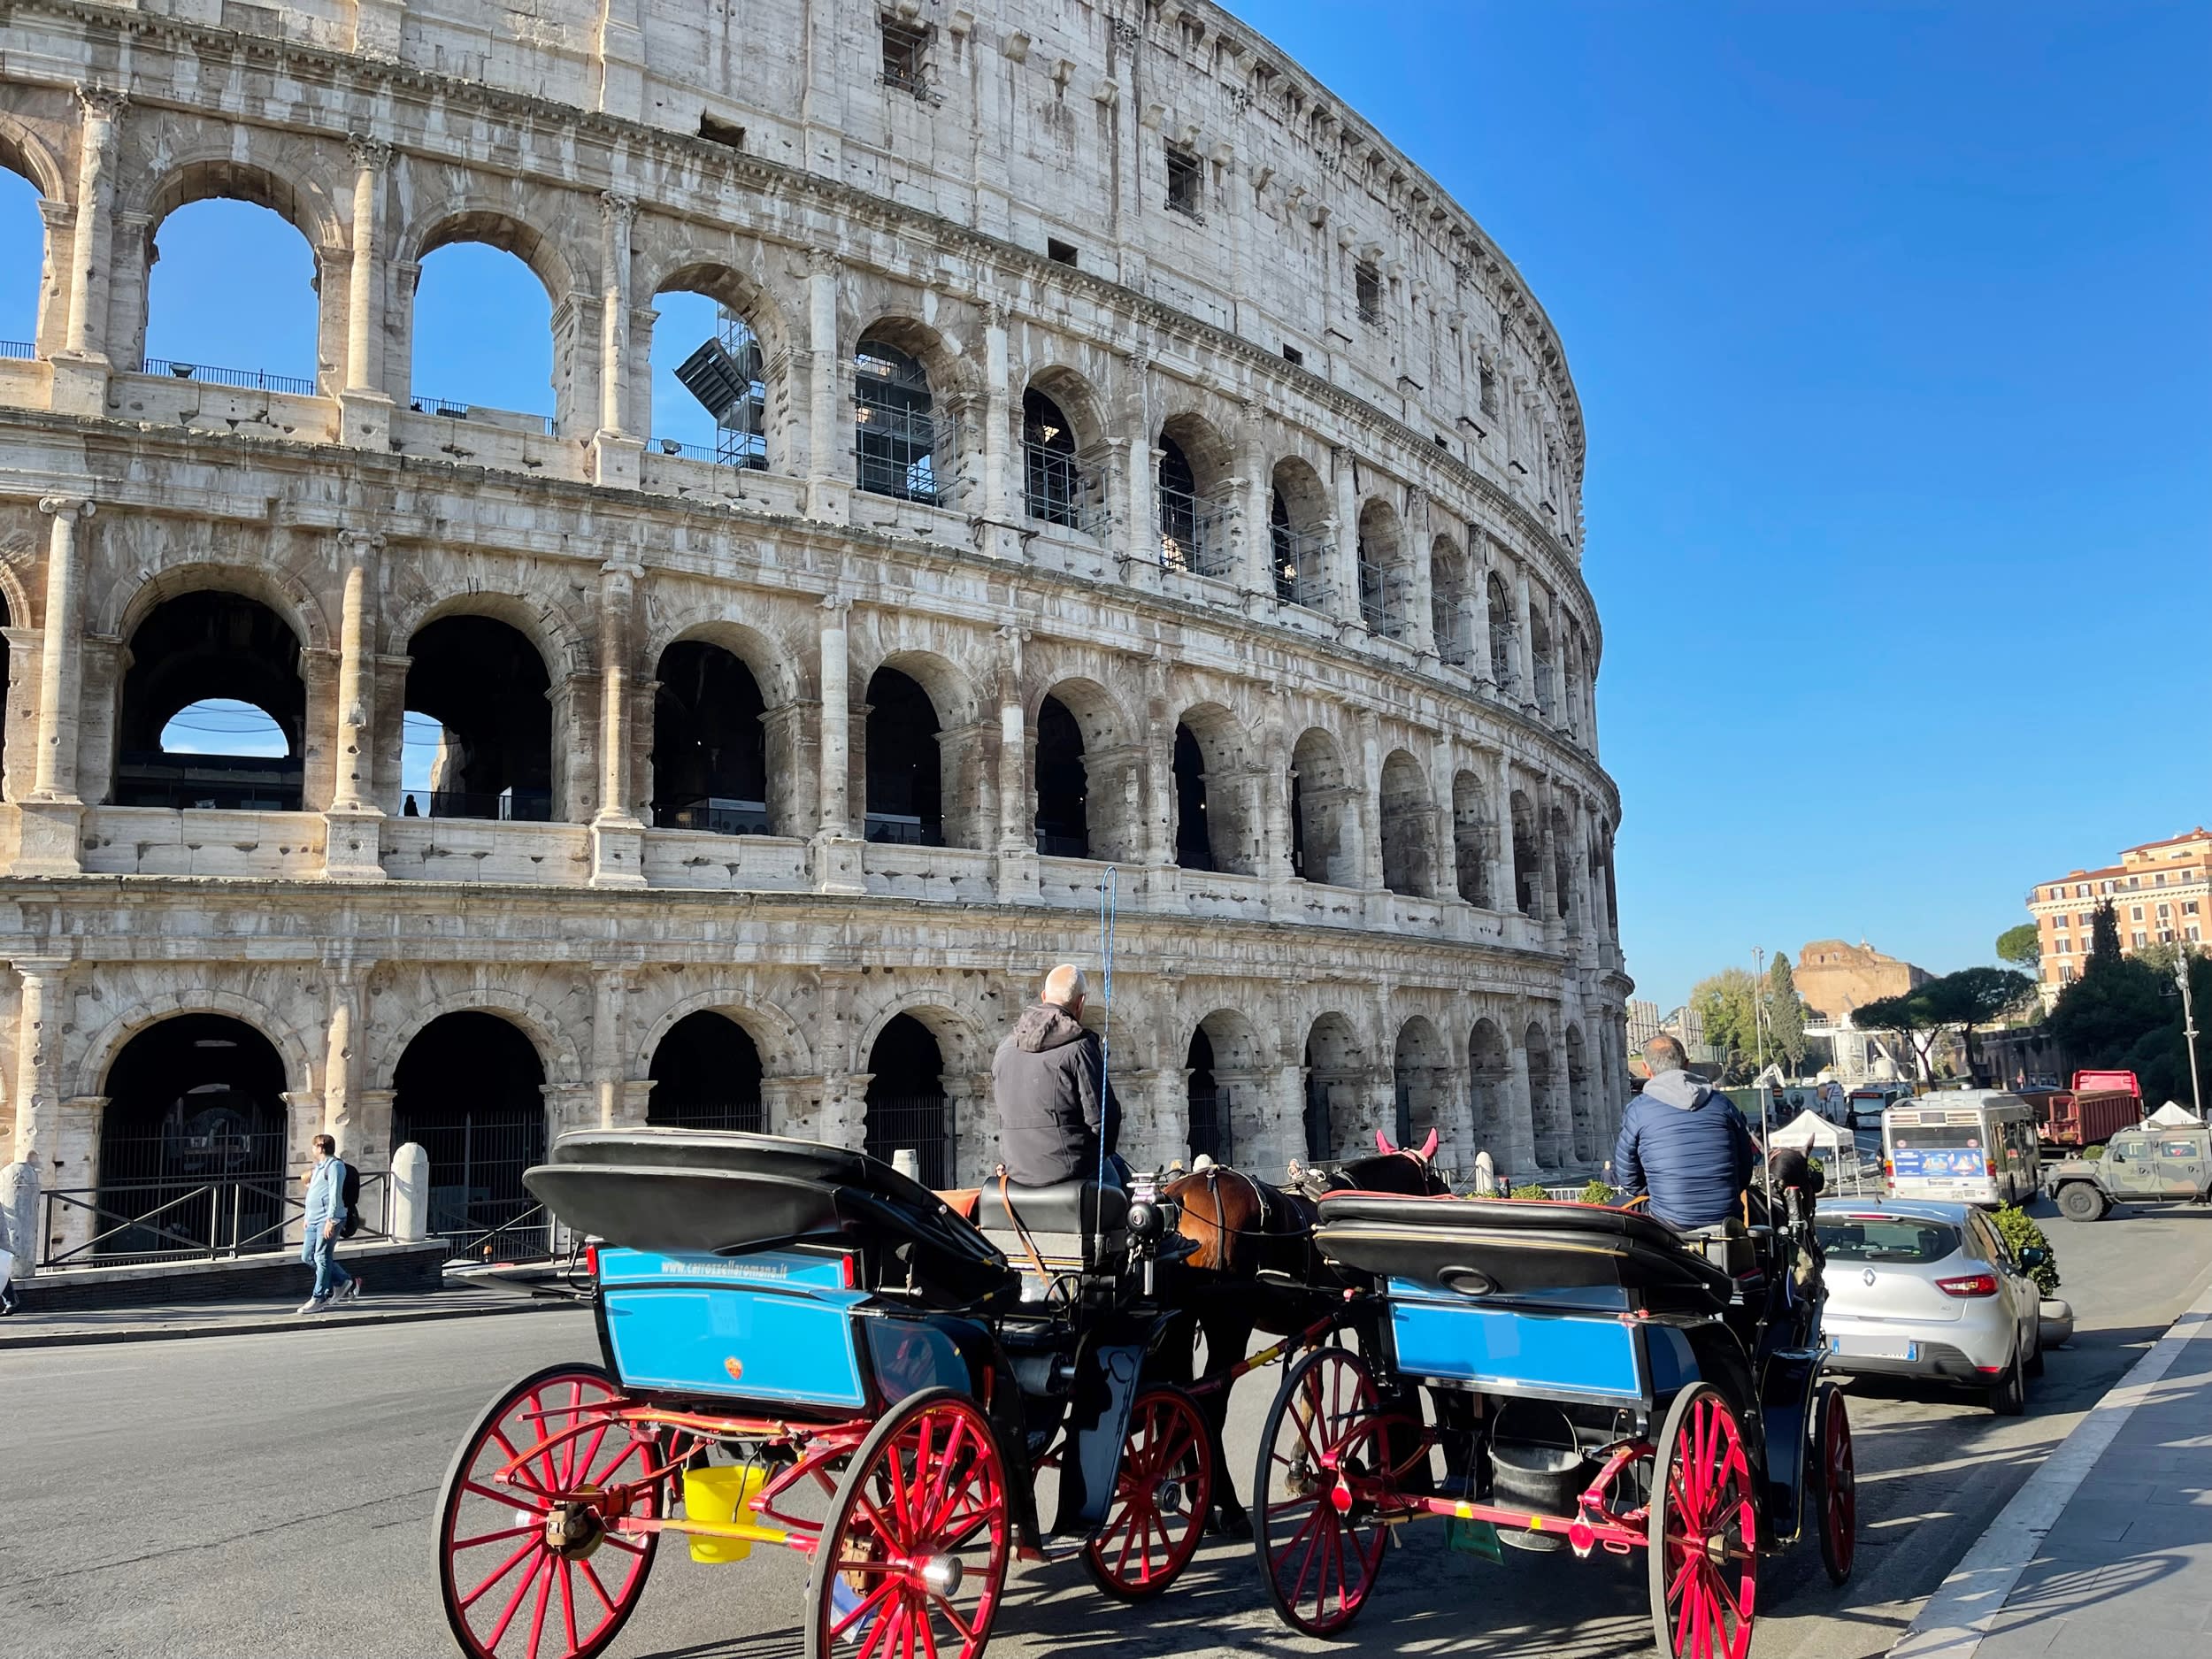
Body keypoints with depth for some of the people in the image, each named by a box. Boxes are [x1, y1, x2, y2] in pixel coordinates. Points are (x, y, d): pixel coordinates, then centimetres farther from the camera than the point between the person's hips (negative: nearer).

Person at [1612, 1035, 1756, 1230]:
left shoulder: (1637, 1110, 0)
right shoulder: (1721, 1102, 8)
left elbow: (1629, 1180, 6)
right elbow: (1746, 1165, 15)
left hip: (1672, 1224, -3)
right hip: (1727, 1220, 3)